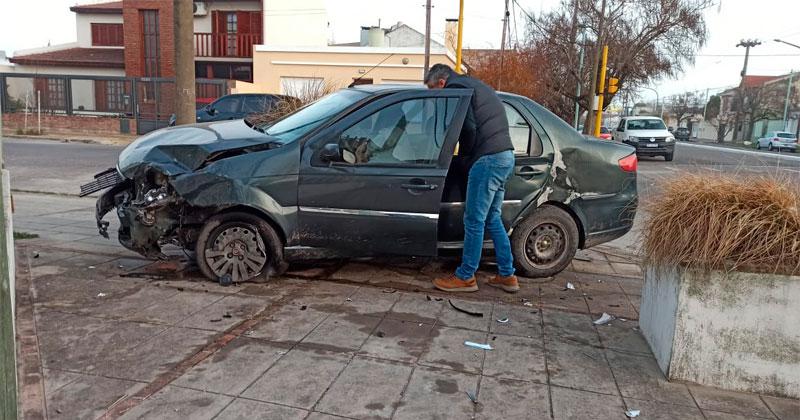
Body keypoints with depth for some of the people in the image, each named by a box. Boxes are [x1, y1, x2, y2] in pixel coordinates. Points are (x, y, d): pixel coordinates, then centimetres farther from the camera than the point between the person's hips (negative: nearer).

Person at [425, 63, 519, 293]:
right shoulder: (474, 84, 26)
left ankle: (465, 277, 7)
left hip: (488, 159, -10)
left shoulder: (455, 87, -5)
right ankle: (507, 275, 20)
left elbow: (468, 128, -15)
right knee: (492, 219, 15)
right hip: (505, 156, 10)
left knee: (474, 221, -2)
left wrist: (464, 156, 0)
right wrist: (467, 155, 16)